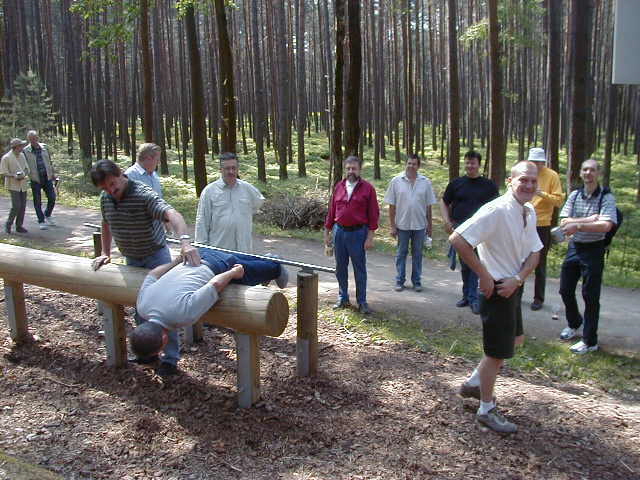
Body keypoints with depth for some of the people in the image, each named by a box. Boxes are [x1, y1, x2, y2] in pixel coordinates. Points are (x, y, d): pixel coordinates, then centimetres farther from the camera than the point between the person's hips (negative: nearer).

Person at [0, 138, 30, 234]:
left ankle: (19, 226, 13)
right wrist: (14, 176, -24)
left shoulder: (22, 156, 7)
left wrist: (24, 175, -9)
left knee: (23, 206, 4)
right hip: (13, 185, -6)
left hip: (23, 184, 6)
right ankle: (8, 224, 7)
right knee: (16, 206, -12)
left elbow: (27, 169, 12)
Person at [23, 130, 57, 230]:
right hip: (35, 179, -3)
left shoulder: (44, 147, 7)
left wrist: (53, 174, 18)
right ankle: (41, 221, 11)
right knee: (37, 201, 1)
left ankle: (47, 215, 27)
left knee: (52, 198, 2)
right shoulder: (26, 151, -3)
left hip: (47, 177, 3)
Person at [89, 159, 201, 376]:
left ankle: (171, 356, 7)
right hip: (131, 260, 7)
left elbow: (171, 214, -43)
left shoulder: (144, 195, -26)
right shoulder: (105, 199, -3)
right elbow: (106, 224, 18)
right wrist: (105, 253, 11)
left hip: (156, 255, -7)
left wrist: (185, 241, -60)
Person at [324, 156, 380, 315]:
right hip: (339, 231, 4)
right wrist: (327, 232, 11)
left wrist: (370, 236, -10)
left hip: (358, 233, -4)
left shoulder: (367, 188, -3)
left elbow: (373, 214, -5)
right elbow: (331, 211, 12)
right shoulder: (339, 187, 8)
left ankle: (362, 302, 13)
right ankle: (343, 298, 25)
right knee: (340, 267, 11)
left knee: (360, 269, 3)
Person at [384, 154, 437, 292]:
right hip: (402, 224, -1)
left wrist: (429, 225, 6)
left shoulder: (425, 182, 2)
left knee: (417, 254, 10)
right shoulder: (396, 181, -3)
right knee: (401, 253, 8)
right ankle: (399, 281, 18)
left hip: (419, 225, 1)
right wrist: (392, 226, -4)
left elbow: (428, 206, 6)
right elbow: (392, 205, -2)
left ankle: (417, 281, 21)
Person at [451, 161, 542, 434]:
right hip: (496, 288, -9)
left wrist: (518, 279, -12)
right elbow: (457, 239, -30)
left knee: (514, 340, 24)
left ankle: (474, 383, 40)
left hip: (513, 286, 9)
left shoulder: (529, 212, 4)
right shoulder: (496, 211, -24)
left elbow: (534, 253, 7)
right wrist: (484, 275, -23)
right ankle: (486, 410, 23)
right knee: (497, 352, 3)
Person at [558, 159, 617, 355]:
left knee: (590, 296, 0)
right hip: (574, 247, 5)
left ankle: (590, 341, 12)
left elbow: (606, 226, -23)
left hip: (593, 250, -5)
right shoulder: (574, 195, 3)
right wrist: (590, 219, -18)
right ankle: (574, 324, 40)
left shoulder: (606, 198, -10)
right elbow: (564, 222, -7)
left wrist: (578, 225, -29)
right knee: (565, 290, 14)